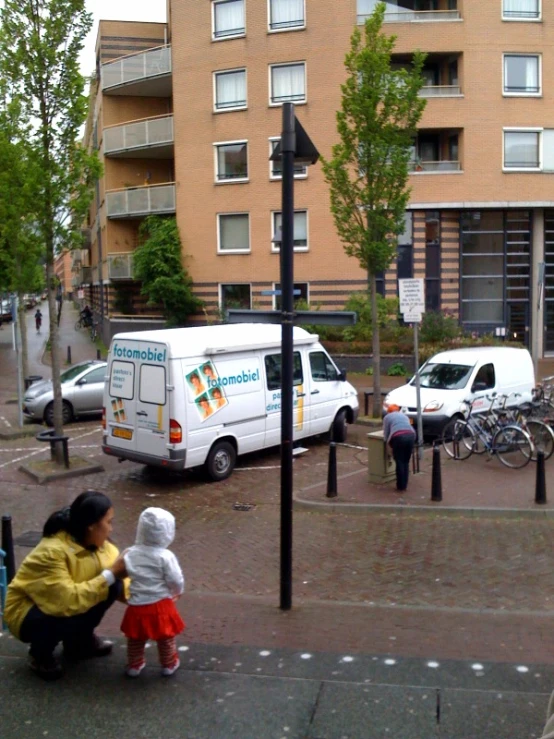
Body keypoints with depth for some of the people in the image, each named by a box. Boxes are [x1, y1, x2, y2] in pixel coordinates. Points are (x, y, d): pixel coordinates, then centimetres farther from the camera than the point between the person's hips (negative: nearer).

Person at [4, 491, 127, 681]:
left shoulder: (99, 544, -10)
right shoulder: (52, 552, -33)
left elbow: (114, 579, -3)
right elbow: (68, 601, -39)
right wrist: (110, 575, -36)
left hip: (65, 600, 7)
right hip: (27, 613, -7)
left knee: (114, 586, -14)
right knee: (70, 616, -37)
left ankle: (80, 641, 8)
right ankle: (40, 654, -3)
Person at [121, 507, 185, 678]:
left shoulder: (130, 554, -5)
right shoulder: (165, 556, -17)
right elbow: (176, 581, -14)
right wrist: (177, 592, 9)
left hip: (137, 606, 3)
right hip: (160, 605, -3)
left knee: (135, 639, 22)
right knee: (166, 638, 18)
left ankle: (134, 666, 37)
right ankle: (169, 665, 32)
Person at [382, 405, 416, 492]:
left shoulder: (387, 417, 21)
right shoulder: (404, 415, 33)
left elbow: (386, 434, 15)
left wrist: (389, 444, 28)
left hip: (398, 437, -4)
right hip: (411, 435, 4)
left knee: (399, 462, 5)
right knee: (406, 462, 13)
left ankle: (400, 487, 8)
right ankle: (404, 485, 18)